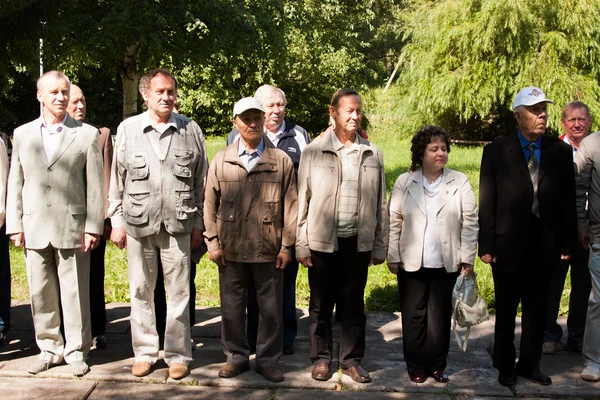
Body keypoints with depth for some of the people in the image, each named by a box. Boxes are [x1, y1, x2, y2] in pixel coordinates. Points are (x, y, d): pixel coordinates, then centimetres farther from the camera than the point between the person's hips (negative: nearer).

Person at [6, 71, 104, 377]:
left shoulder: (87, 134, 1)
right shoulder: (22, 134, 10)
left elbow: (95, 185, -2)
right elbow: (15, 183, 10)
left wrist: (92, 227, -7)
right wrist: (14, 225, 5)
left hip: (72, 228, -3)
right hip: (35, 229, 3)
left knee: (75, 292, 3)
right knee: (40, 293, 10)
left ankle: (77, 350, 16)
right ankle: (50, 348, 24)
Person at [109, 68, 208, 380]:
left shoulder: (191, 130, 3)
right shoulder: (127, 129, 4)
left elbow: (200, 181, 6)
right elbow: (117, 179, 7)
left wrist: (198, 224, 5)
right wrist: (116, 221, 4)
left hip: (177, 225, -1)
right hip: (138, 225, 1)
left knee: (179, 292, 4)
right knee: (141, 291, 9)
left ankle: (178, 354, 16)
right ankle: (145, 352, 23)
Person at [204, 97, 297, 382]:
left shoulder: (281, 161, 0)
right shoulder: (221, 160, 4)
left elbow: (290, 206, 0)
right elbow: (210, 205, 5)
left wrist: (286, 246, -2)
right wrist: (212, 242, 1)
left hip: (268, 251, -1)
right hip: (231, 250, 1)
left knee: (271, 308, 8)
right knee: (231, 307, 11)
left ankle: (268, 359, 22)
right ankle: (236, 356, 27)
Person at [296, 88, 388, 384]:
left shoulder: (373, 154, 5)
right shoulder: (314, 152, -2)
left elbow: (380, 203, 7)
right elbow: (302, 201, -1)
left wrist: (380, 246, 7)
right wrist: (301, 245, -3)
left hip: (359, 242, 2)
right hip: (323, 241, -2)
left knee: (354, 303, 11)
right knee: (321, 304, 9)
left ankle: (352, 359, 24)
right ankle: (321, 358, 23)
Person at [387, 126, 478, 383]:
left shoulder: (460, 182, 0)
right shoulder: (404, 182, 1)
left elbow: (470, 223, 0)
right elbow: (394, 223, 2)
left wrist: (467, 258, -4)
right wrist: (393, 257, -1)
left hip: (446, 265, 0)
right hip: (411, 264, 0)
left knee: (440, 318, 8)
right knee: (413, 316, 7)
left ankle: (437, 365, 22)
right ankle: (416, 365, 20)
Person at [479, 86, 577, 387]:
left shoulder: (560, 151, 3)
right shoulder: (496, 151, -3)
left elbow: (568, 201, 4)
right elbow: (486, 202, -5)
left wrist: (567, 243, 0)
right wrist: (486, 245, -8)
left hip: (546, 245, 2)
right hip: (509, 244, -2)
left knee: (537, 308, 13)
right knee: (506, 310, 10)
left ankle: (530, 364, 29)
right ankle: (505, 366, 26)